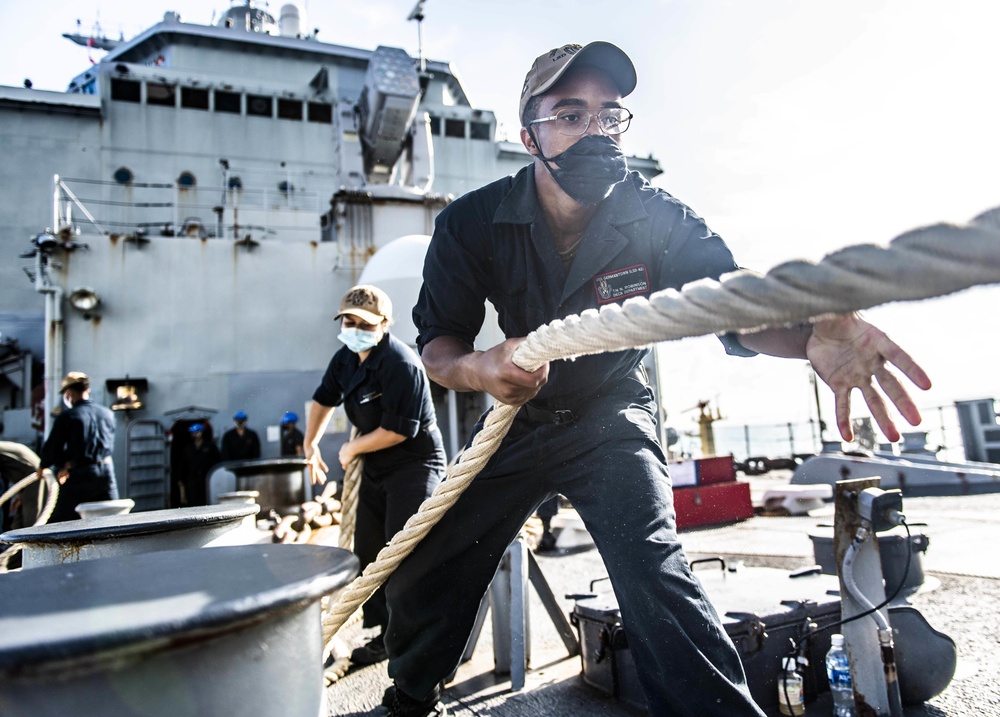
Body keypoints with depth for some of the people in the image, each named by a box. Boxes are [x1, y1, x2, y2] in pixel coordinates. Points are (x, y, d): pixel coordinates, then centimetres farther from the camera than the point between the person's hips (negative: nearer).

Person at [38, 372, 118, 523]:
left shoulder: (66, 417, -7)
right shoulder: (107, 413, 8)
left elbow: (52, 447, -4)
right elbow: (109, 445, 10)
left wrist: (42, 466, 19)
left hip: (79, 475, -4)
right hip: (106, 471, 4)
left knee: (59, 521, 9)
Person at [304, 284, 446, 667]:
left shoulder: (400, 363, -23)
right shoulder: (345, 359, 4)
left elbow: (399, 430, -25)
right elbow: (324, 399, 23)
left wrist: (352, 448, -11)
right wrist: (310, 445, 23)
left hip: (415, 463, -9)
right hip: (375, 467, 9)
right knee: (368, 552, 11)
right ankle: (386, 635, 23)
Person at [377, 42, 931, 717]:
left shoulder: (657, 218, -17)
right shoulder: (472, 223, -16)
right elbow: (437, 343, -16)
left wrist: (814, 333, -53)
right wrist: (480, 369, -41)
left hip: (611, 421, -1)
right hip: (516, 418, 2)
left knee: (653, 569, -27)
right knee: (425, 573, 9)